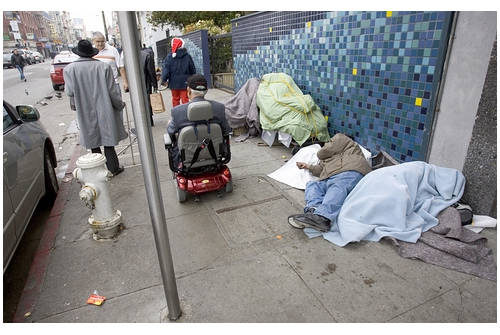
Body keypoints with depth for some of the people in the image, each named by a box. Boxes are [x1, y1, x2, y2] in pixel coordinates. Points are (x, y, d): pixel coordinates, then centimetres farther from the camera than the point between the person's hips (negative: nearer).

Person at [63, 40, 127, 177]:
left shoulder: (69, 69, -6)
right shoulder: (104, 66, -9)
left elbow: (70, 92, -8)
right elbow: (112, 90, -8)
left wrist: (77, 105, 12)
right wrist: (120, 104, 7)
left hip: (86, 113, 1)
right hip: (104, 110, -1)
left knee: (93, 143, 14)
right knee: (108, 140, 10)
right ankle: (113, 168, 18)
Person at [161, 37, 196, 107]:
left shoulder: (169, 56, -5)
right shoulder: (187, 56, -1)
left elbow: (166, 69, -10)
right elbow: (193, 70, 5)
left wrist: (164, 80, -7)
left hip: (174, 83, 0)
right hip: (185, 83, 0)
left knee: (175, 99, 12)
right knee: (185, 99, 3)